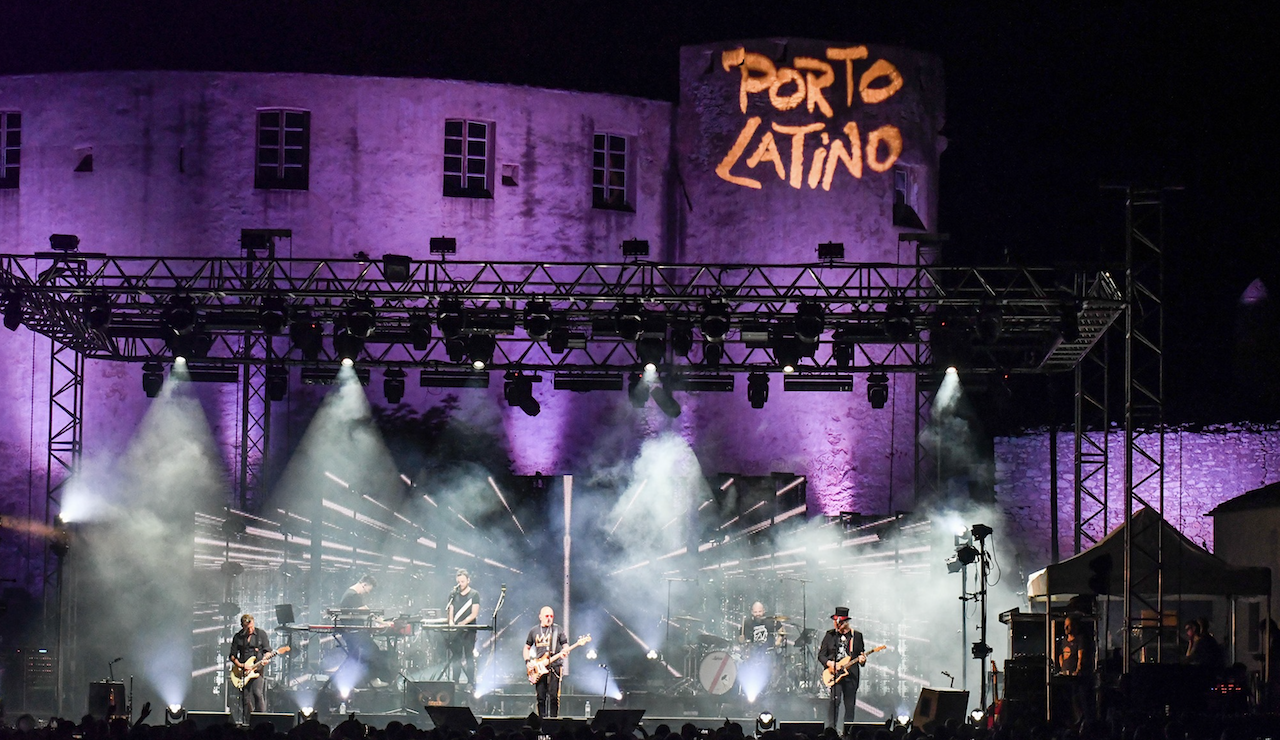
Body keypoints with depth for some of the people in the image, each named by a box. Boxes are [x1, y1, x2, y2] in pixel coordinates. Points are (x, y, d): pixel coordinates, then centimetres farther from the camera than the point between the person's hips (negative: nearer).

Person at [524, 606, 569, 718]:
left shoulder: (557, 630, 5)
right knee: (541, 697, 2)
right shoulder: (534, 631, 12)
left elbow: (565, 645, 4)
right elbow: (527, 648, 20)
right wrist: (527, 662, 5)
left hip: (554, 666, -2)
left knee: (554, 696, -7)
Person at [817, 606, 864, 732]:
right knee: (835, 700, -17)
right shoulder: (830, 635, 5)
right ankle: (831, 729, -13)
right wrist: (828, 663, -12)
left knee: (850, 705, 5)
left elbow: (862, 654, 13)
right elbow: (821, 655, 6)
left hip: (851, 674, 1)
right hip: (833, 673, -1)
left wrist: (862, 659, -10)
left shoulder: (857, 636, 6)